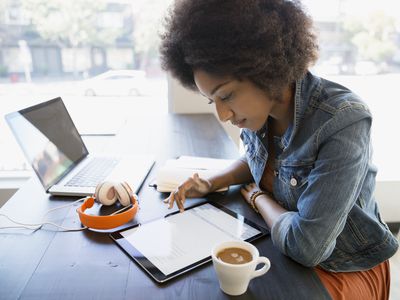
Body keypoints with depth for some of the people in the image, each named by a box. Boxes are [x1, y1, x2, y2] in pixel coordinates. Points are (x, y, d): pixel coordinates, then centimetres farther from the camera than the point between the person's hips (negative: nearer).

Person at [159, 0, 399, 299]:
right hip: (281, 245, 5)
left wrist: (258, 198, -14)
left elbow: (306, 246, -31)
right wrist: (211, 184, -7)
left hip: (343, 270, -5)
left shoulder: (342, 122, -31)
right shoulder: (261, 105, -11)